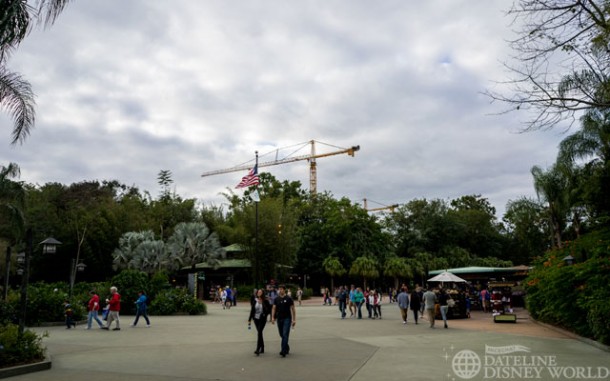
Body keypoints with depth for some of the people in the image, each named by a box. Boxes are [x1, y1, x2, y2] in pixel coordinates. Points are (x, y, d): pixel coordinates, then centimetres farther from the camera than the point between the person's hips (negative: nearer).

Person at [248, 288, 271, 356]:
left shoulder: (265, 301, -8)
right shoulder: (255, 301, 1)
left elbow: (269, 309, 2)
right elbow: (252, 310, 5)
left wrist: (265, 314, -9)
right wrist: (250, 319, 5)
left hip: (262, 319, -4)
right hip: (256, 318, 4)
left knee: (259, 332, -13)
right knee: (259, 333, 12)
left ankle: (258, 350, -14)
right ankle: (262, 348, 24)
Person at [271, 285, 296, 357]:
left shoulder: (288, 299, -4)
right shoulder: (276, 299, 6)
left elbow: (293, 309, -1)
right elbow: (274, 308, 5)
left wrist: (294, 319, -5)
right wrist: (272, 317, -8)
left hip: (287, 319, -4)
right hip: (279, 319, 4)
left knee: (285, 335, -12)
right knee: (281, 335, 12)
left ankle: (283, 351, -13)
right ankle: (287, 348, 32)